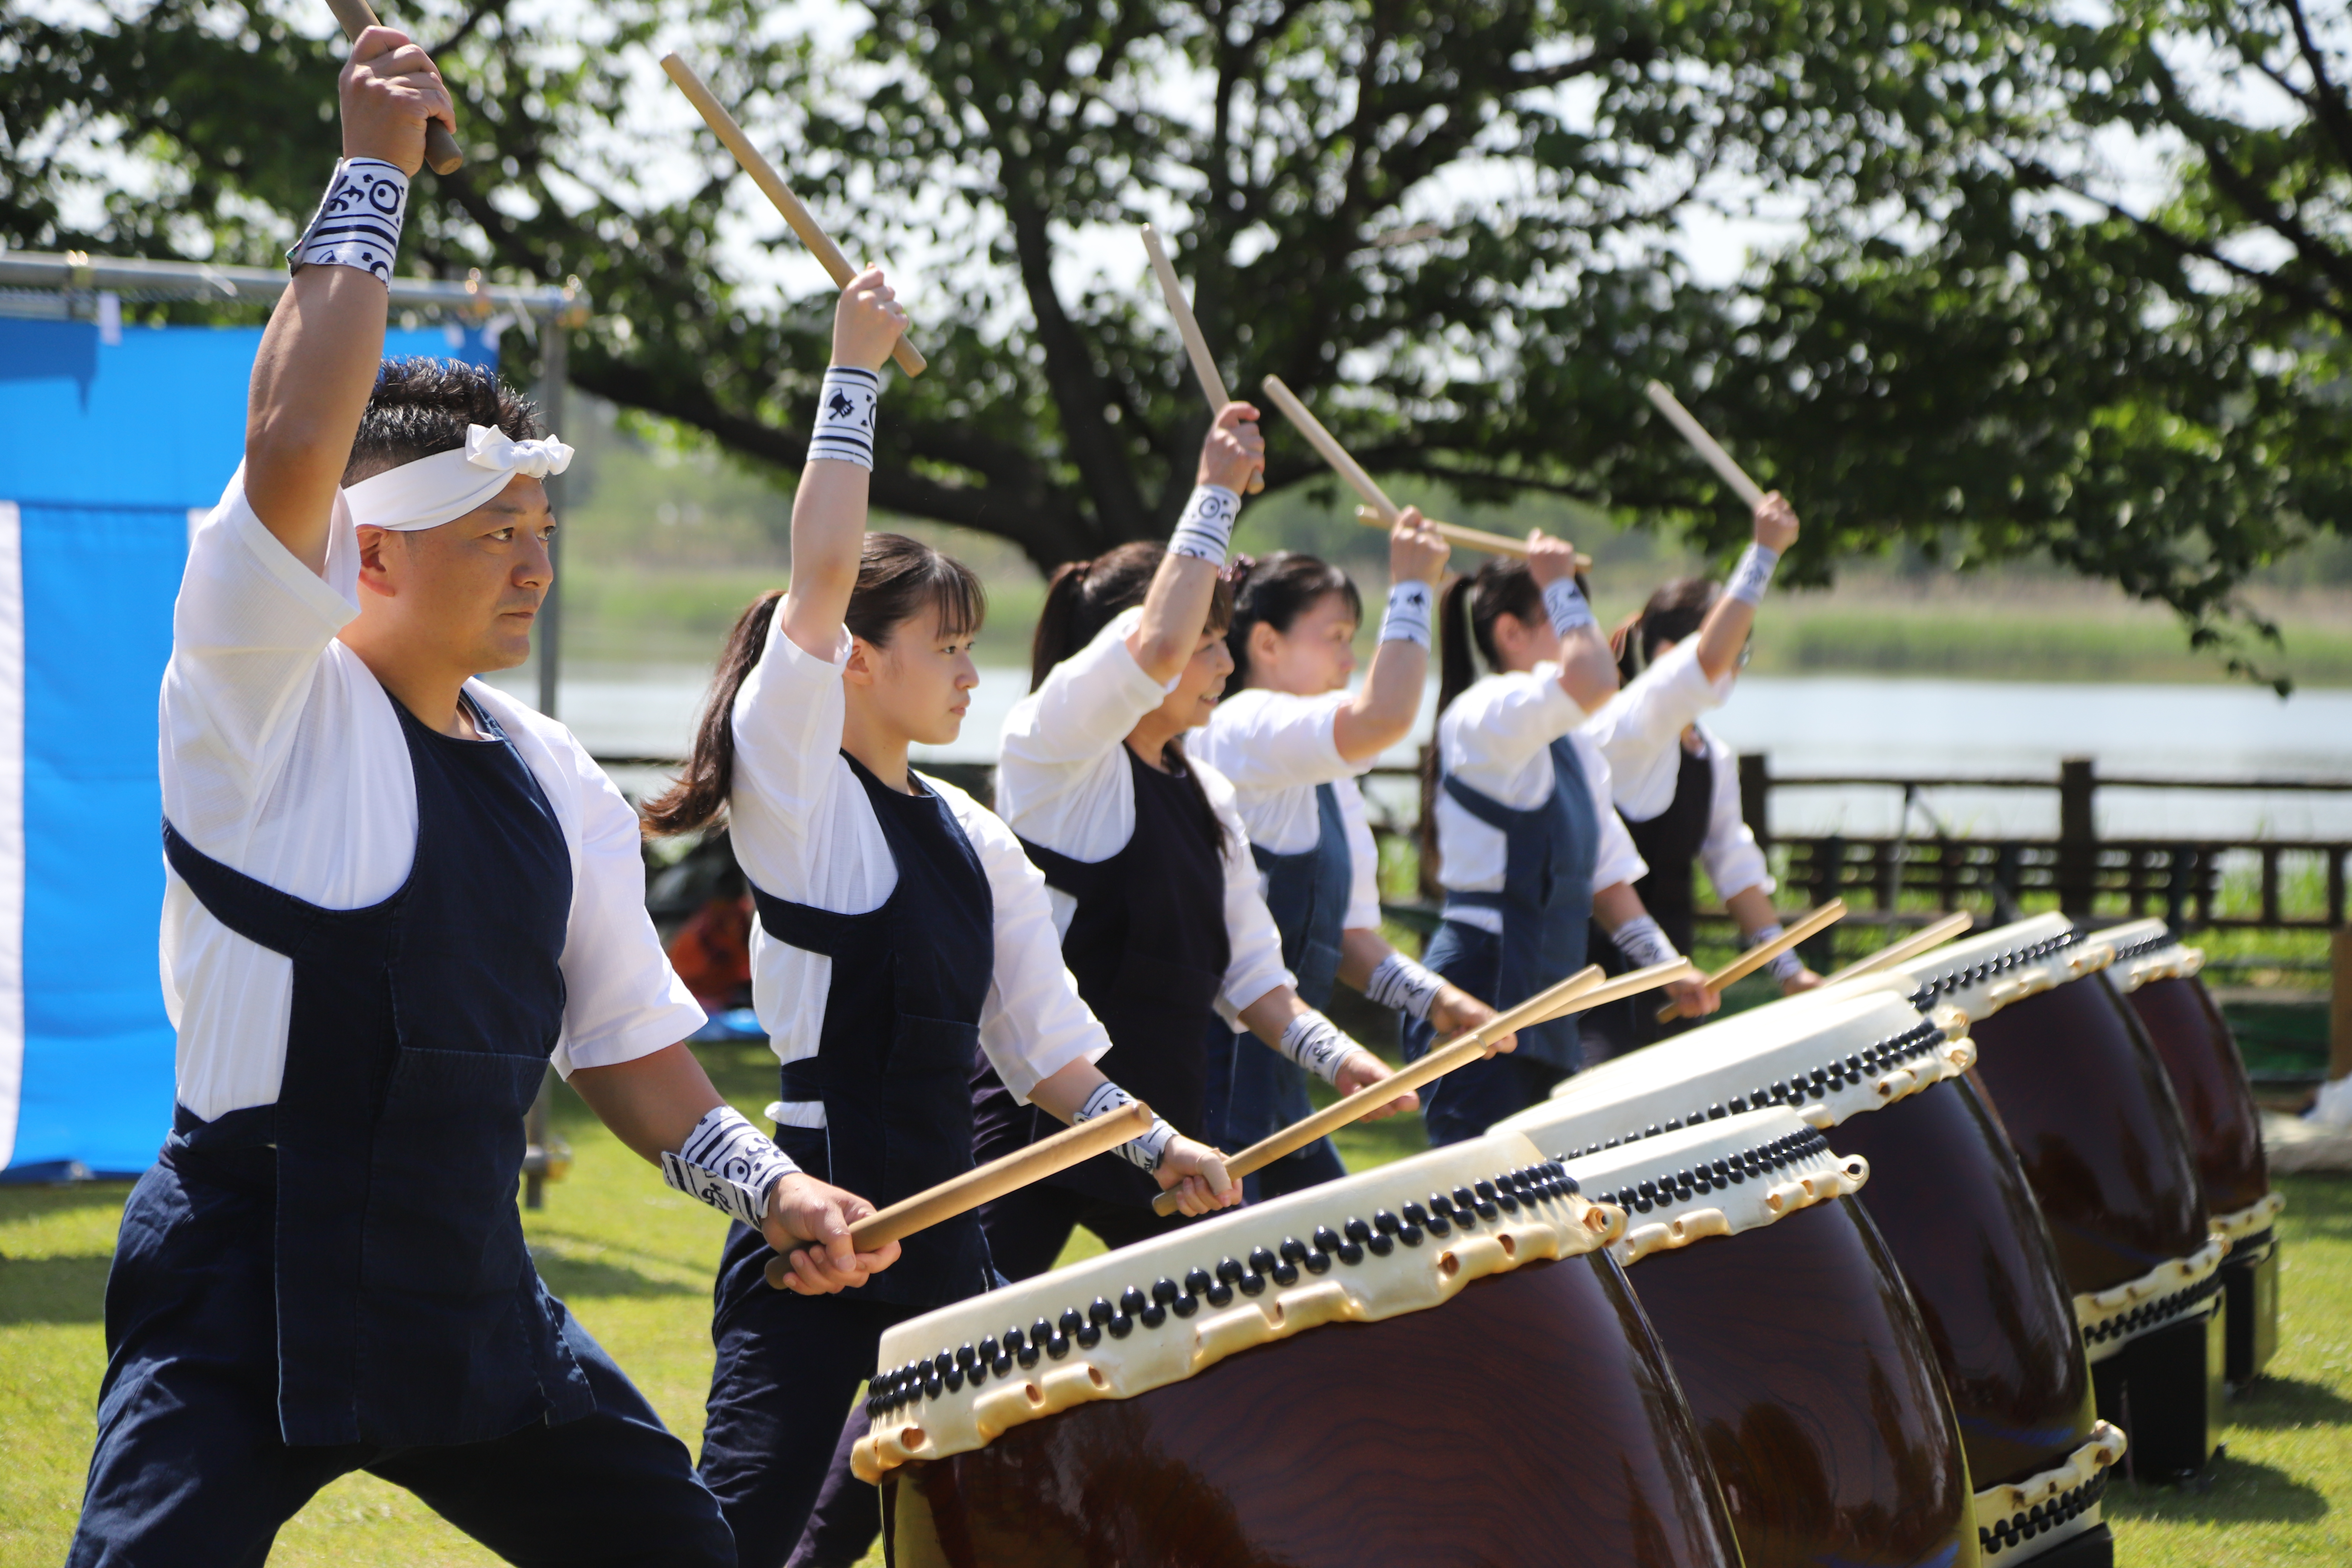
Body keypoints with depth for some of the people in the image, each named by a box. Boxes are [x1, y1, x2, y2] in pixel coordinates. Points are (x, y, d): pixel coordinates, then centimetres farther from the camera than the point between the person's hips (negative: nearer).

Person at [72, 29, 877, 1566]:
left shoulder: (554, 780, 12)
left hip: (468, 1294, 7)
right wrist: (374, 175, -18)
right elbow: (293, 445, -24)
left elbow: (620, 1033, 19)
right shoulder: (267, 701, -8)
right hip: (247, 1297, -7)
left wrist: (765, 1182, 4)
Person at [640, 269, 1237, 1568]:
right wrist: (854, 373, -16)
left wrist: (1151, 1145, 6)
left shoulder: (970, 838, 14)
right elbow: (822, 570, -19)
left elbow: (1038, 1040, 18)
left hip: (939, 1226, 8)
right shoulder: (798, 789, -7)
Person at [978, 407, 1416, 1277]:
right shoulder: (1050, 752, -8)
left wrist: (1332, 1054, 0)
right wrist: (1215, 493, -20)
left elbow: (1245, 974, 18)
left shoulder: (1204, 795, 16)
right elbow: (1156, 646, -27)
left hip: (1162, 1126, 8)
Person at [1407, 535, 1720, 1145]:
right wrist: (1561, 586, -16)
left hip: (1542, 1003, 10)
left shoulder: (1575, 751, 18)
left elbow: (1606, 877, 20)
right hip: (1481, 996, -10)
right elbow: (1591, 682, -31)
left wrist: (1668, 968, 10)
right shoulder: (1484, 714, -12)